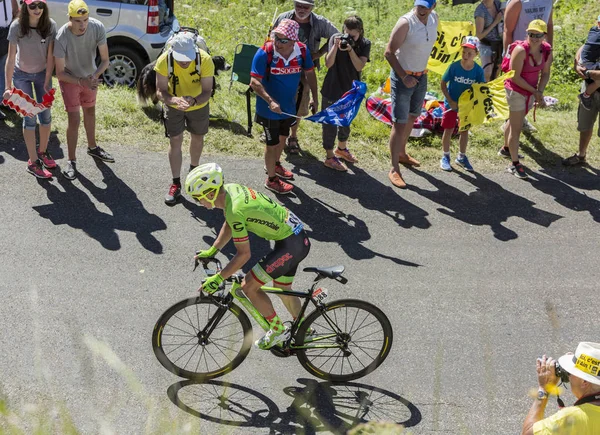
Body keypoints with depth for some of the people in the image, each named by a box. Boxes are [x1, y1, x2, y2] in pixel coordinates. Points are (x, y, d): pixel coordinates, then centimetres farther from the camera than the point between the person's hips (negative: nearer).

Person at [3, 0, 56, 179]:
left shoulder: (50, 25, -19)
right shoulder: (17, 26, -24)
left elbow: (50, 56, -15)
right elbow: (11, 58, -22)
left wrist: (46, 83, -17)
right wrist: (8, 86, -25)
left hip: (43, 73, 2)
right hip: (22, 75, -2)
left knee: (45, 115, 7)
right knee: (30, 117, -4)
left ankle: (43, 151, 30)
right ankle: (33, 162, 3)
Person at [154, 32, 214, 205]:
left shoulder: (205, 60, -34)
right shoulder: (164, 61, -33)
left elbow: (207, 91, -28)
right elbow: (160, 91, -27)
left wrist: (194, 100, -49)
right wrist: (173, 100, -48)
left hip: (198, 105, 1)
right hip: (174, 105, -1)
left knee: (197, 138, 20)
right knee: (175, 141, 0)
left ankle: (194, 169, 47)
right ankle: (176, 184, 13)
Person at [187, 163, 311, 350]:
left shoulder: (235, 210, -26)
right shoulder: (231, 189, 1)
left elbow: (244, 254, -20)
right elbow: (228, 226, 18)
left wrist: (217, 278, -14)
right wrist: (212, 251, 16)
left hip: (290, 245, -10)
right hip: (298, 235, 10)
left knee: (249, 287, -5)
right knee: (282, 288, 24)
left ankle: (278, 330, 9)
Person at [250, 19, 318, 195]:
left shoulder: (303, 51, -14)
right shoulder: (265, 53, -27)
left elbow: (310, 73, 4)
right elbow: (255, 82, -27)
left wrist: (315, 98, 8)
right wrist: (270, 101, -38)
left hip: (288, 106, 5)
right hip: (270, 108, -5)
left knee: (282, 137, 27)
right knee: (272, 143, 9)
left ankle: (275, 164, 55)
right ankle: (272, 179, 29)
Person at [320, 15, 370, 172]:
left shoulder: (365, 44, -9)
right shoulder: (335, 38, -14)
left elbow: (359, 66, -20)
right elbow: (328, 64, -19)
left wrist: (350, 49, -32)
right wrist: (336, 46, -32)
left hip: (350, 90, 3)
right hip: (332, 90, -3)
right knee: (330, 123, 4)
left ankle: (341, 148, 46)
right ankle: (329, 157, 18)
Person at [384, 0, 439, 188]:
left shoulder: (434, 18, -4)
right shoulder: (406, 23, -24)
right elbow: (389, 52, -22)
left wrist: (421, 71, 13)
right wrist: (404, 77, -27)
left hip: (422, 76, 7)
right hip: (402, 77, -7)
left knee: (411, 117, 22)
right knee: (399, 124, -6)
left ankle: (402, 153, 41)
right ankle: (394, 169, 0)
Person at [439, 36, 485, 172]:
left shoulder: (478, 70, -15)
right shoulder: (454, 66, -19)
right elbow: (443, 84, -10)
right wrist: (450, 101, -14)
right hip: (452, 103, -2)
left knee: (464, 130, 14)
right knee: (449, 130, 6)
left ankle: (462, 156, 32)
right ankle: (445, 157, 23)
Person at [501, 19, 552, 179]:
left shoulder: (547, 50, -10)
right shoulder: (521, 51, -28)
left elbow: (545, 73, 2)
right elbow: (515, 77, -23)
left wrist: (540, 92, -12)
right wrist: (535, 92, -19)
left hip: (531, 91, 6)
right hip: (516, 91, -6)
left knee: (514, 122, 26)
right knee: (516, 128, -1)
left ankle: (506, 148, 49)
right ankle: (515, 164, 8)